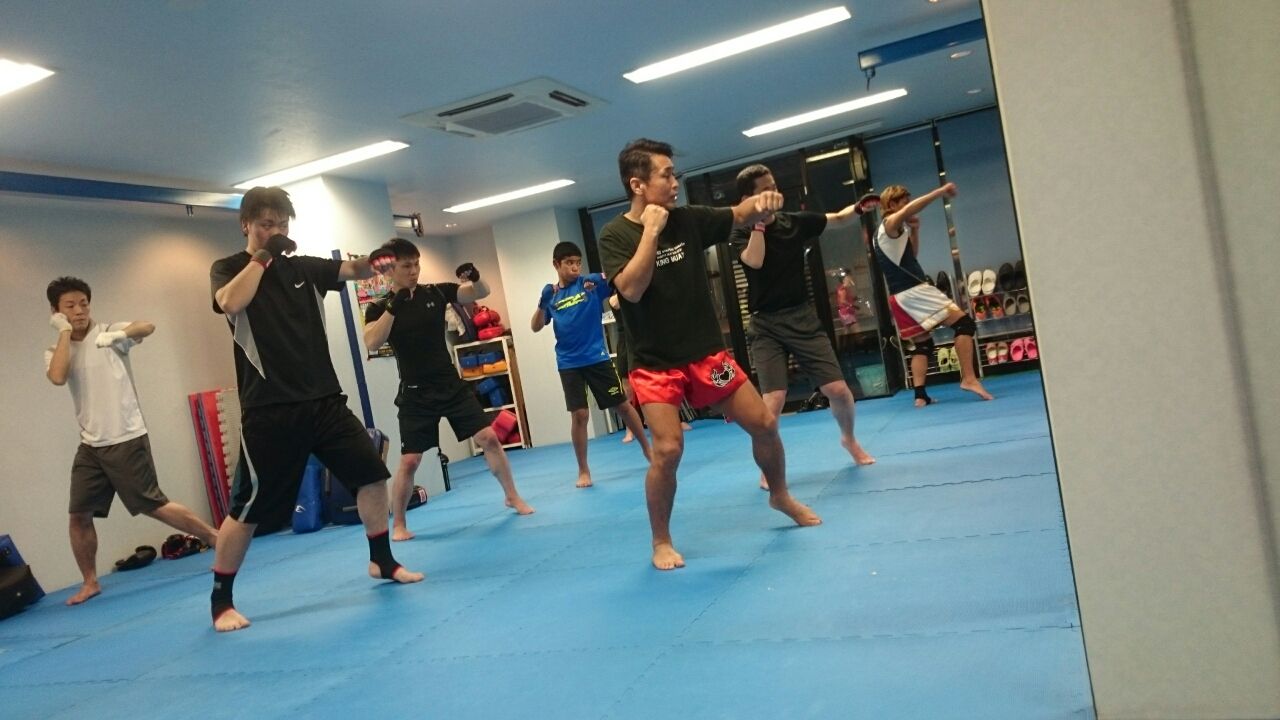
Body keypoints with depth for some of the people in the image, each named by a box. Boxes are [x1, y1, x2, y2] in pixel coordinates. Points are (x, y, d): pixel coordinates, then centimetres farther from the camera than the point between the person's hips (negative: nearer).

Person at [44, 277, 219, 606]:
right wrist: (65, 331, -8)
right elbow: (57, 377, -16)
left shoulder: (109, 332, -3)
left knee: (154, 506, -6)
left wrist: (117, 335, -42)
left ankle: (216, 538, 7)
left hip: (127, 440, -5)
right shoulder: (55, 352, 7)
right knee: (79, 515, 7)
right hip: (90, 445, 5)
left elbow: (148, 327, -23)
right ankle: (90, 582, 23)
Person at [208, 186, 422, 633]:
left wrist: (373, 261, -23)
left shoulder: (304, 268, 12)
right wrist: (263, 256, -16)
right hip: (268, 410, -4)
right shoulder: (228, 270, 2)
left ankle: (382, 562, 24)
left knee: (372, 475, 4)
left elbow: (352, 271, -1)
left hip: (324, 400, 5)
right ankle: (220, 600, 15)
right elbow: (230, 303, -21)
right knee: (248, 508, -1)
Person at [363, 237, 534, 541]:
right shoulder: (379, 308, -4)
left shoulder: (436, 292, 1)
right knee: (409, 461, -5)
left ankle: (512, 497, 16)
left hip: (452, 384, 3)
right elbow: (372, 343, -22)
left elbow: (481, 293, -2)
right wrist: (393, 307, -27)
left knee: (489, 438, -1)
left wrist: (475, 277, -23)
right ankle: (398, 524, 14)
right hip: (415, 394, -2)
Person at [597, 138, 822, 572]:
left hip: (706, 353, 4)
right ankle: (661, 542, 7)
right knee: (668, 449, -15)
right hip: (655, 363, -4)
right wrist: (651, 230, -21)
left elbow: (740, 215, 10)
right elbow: (631, 288, -24)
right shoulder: (615, 235, -10)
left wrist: (762, 202, -13)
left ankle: (780, 496, 34)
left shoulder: (688, 220, 1)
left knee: (764, 425, 7)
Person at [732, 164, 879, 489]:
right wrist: (759, 222, -22)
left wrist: (859, 208, -5)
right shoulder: (742, 233, -5)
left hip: (803, 317, 3)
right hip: (766, 325, -3)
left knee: (837, 389, 0)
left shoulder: (795, 221, 4)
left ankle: (849, 439, 32)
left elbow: (839, 220, 15)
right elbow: (754, 261, -26)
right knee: (774, 400, -15)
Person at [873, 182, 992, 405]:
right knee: (965, 323, -11)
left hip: (901, 297, 10)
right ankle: (969, 378, -17)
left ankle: (920, 395, 10)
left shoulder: (888, 232, 20)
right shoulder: (890, 225, -8)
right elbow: (909, 210, -30)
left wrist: (914, 230, 13)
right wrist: (940, 192, -29)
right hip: (913, 293, -10)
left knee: (921, 345, 16)